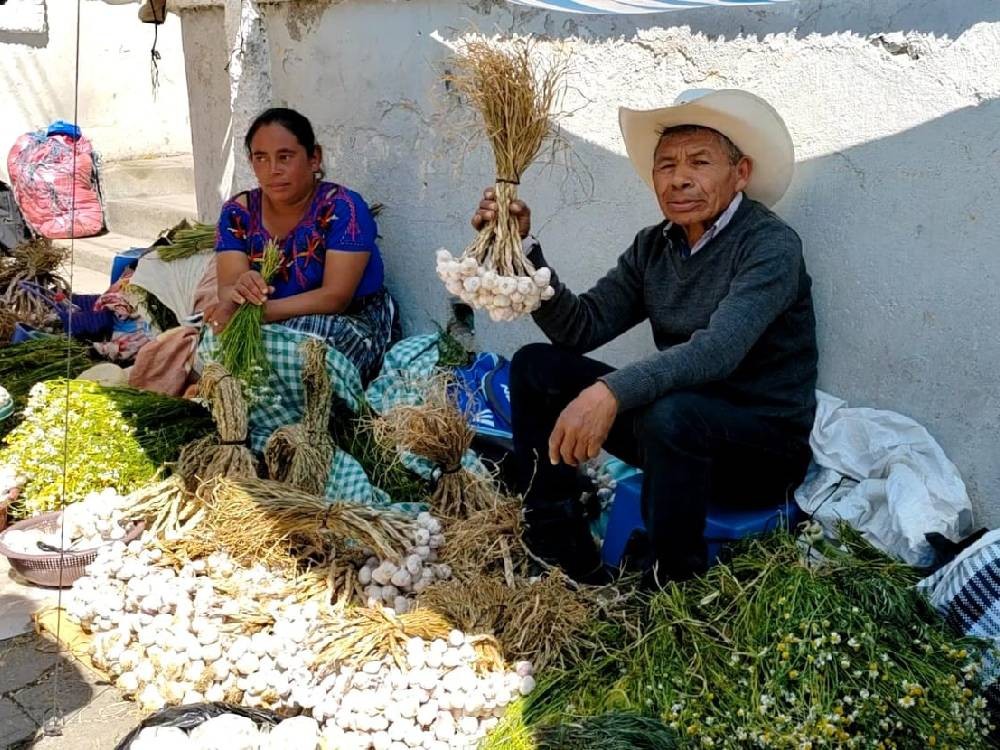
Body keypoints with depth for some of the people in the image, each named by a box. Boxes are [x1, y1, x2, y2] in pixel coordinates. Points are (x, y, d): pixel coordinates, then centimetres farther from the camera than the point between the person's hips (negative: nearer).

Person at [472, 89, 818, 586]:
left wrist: (610, 391, -45)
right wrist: (523, 249, -13)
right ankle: (561, 559, 2)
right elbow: (581, 327, -2)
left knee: (669, 413, -39)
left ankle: (673, 587, -15)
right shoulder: (653, 247, 4)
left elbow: (717, 349, -33)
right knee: (537, 367, -1)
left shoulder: (770, 245, -17)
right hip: (684, 431, 7)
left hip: (765, 447, -6)